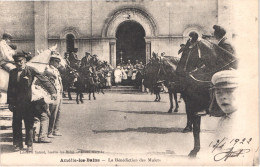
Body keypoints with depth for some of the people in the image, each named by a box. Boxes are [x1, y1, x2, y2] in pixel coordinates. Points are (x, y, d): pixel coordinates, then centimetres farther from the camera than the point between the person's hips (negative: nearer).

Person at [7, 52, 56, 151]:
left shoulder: (31, 70, -2)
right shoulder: (12, 72, 10)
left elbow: (44, 80, -2)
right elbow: (10, 88, 13)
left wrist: (52, 92, -10)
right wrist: (10, 102, 9)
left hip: (28, 102, -3)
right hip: (16, 103, 3)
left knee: (29, 124, 3)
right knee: (16, 124, 7)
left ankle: (29, 145, 15)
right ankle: (18, 144, 20)